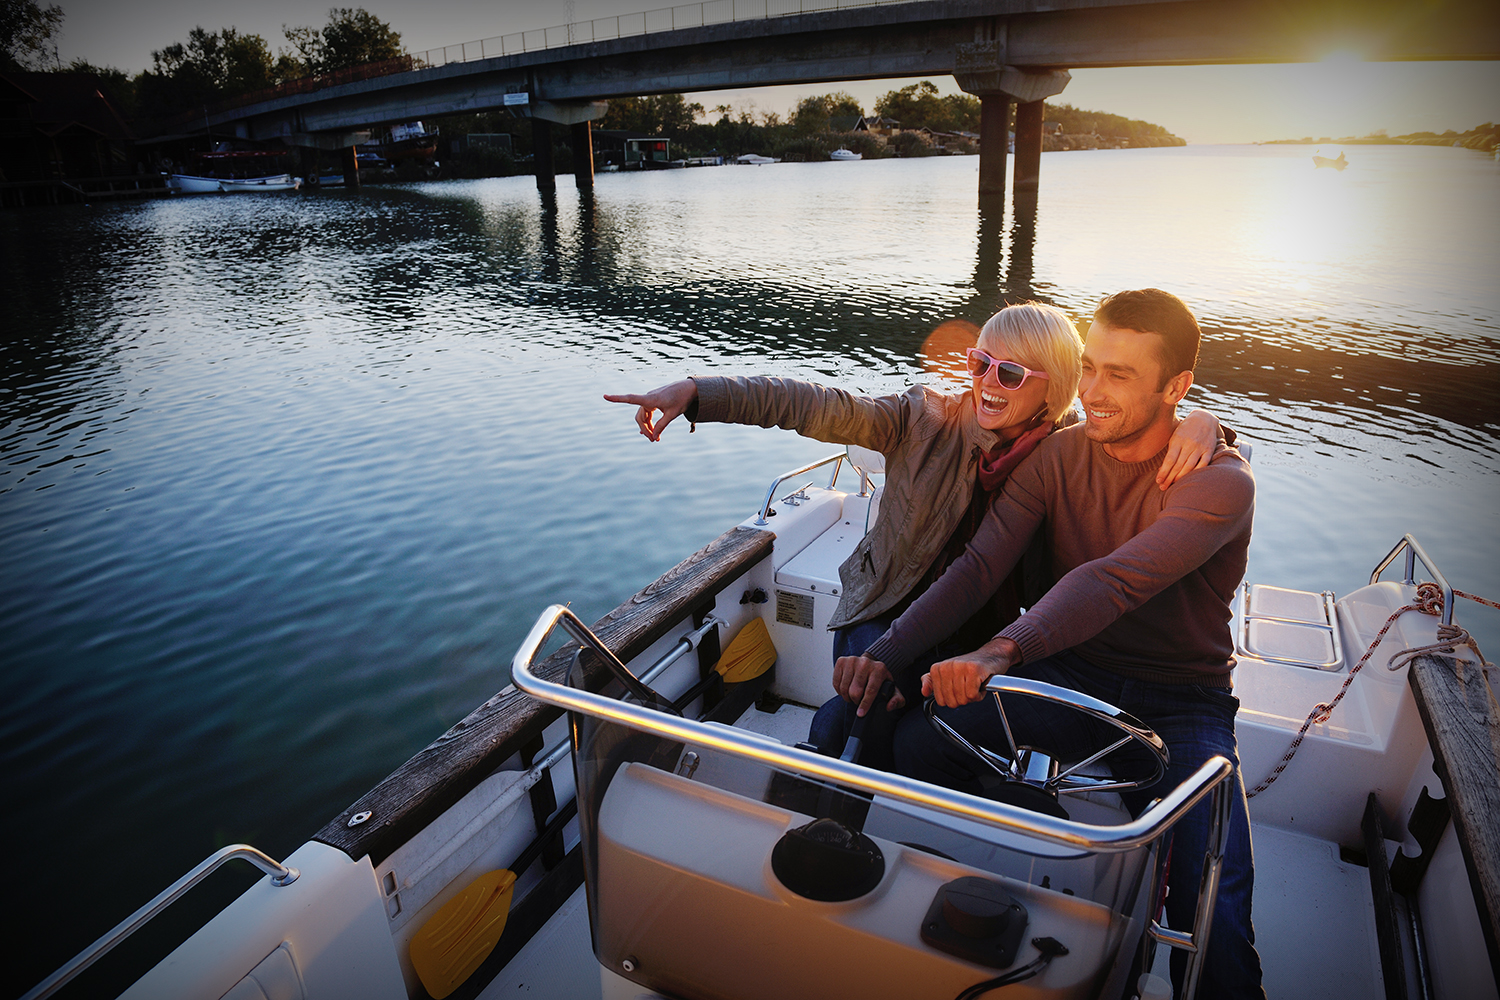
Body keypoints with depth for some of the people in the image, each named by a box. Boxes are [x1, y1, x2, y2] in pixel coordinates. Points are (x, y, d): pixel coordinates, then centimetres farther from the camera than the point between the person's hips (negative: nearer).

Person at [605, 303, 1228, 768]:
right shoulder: (926, 419, -8)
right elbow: (819, 408, -18)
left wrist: (1198, 421, -29)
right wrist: (696, 393, -28)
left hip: (977, 636, 0)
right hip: (885, 609, 0)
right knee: (871, 697, -25)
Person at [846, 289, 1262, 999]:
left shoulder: (1220, 481, -18)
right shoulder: (1060, 455, -4)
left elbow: (1115, 581, -36)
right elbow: (978, 566, -13)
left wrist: (1002, 652, -52)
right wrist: (886, 654, -27)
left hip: (1179, 702, -3)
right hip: (1070, 673, 4)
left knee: (1214, 918, -24)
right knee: (917, 740, -18)